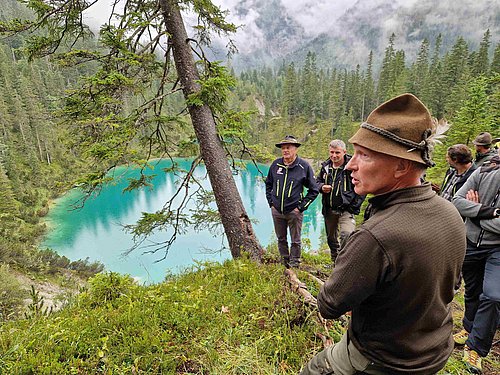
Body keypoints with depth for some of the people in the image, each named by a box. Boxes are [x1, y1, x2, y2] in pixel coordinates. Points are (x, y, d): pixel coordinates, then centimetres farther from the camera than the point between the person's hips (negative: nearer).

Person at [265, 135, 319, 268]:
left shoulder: (304, 166, -7)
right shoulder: (276, 164, 2)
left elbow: (314, 190, -3)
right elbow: (268, 184, 16)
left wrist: (301, 206, -8)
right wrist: (271, 202, 7)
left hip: (294, 211, -3)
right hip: (276, 211, 4)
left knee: (295, 241, 9)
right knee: (281, 239, 17)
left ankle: (294, 265, 25)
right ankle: (284, 263, 34)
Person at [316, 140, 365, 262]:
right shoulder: (326, 166, 4)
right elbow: (318, 181, 18)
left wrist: (354, 207, -11)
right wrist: (321, 187, -6)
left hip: (346, 210, -5)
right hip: (329, 210, 5)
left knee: (346, 235, -27)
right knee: (331, 238, 18)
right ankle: (335, 260, 40)